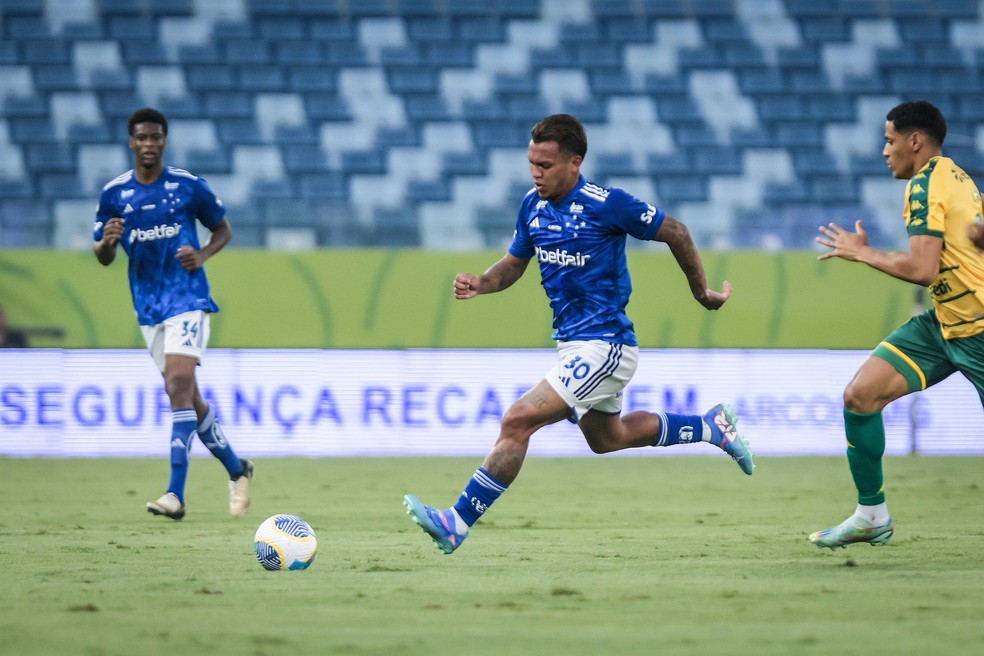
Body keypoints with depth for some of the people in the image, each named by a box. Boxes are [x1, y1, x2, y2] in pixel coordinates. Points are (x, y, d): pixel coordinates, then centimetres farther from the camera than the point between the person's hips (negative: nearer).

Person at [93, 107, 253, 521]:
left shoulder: (188, 186, -3)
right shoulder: (113, 194, 3)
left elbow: (223, 229, 10)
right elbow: (103, 257, 9)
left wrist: (203, 255, -10)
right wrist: (107, 242, -14)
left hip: (187, 298, -4)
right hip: (148, 307, 4)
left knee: (179, 386, -19)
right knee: (188, 398, 10)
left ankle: (175, 494, -25)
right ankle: (236, 470, 30)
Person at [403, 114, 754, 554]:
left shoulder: (606, 205, -19)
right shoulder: (532, 205, 1)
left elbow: (675, 234, -8)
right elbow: (515, 263, 14)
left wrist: (703, 293, 3)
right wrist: (480, 284, -8)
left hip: (603, 347, -9)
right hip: (572, 343, 9)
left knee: (517, 422, -18)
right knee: (606, 438, 27)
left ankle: (457, 522, -14)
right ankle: (711, 426, 42)